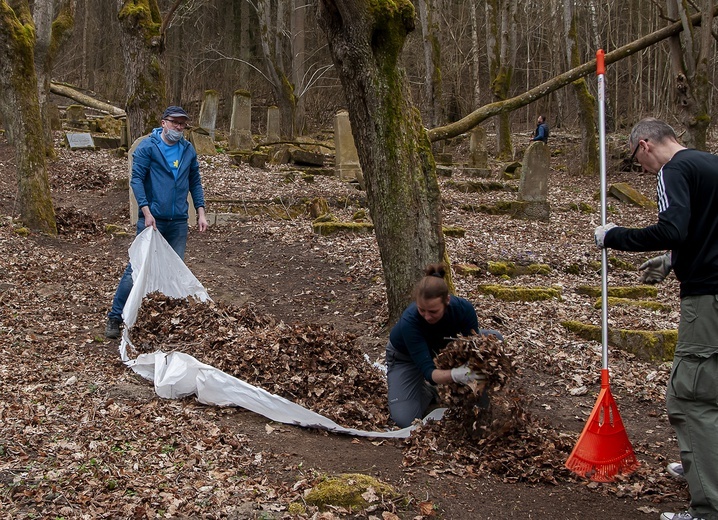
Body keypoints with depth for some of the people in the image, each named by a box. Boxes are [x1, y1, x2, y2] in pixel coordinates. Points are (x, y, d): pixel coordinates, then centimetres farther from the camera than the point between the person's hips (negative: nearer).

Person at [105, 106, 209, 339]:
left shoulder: (188, 150, 9)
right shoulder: (147, 146, -6)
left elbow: (195, 182, 15)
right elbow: (136, 179, -10)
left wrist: (200, 212, 6)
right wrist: (146, 212, -18)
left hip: (179, 222, 5)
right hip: (152, 219, -5)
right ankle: (115, 318, 4)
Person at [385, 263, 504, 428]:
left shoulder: (463, 308, -32)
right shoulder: (409, 321, -40)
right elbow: (428, 371, -41)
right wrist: (455, 375, -61)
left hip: (440, 346, 4)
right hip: (405, 356, -3)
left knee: (493, 339, -17)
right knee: (404, 419, -23)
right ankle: (429, 390, 8)